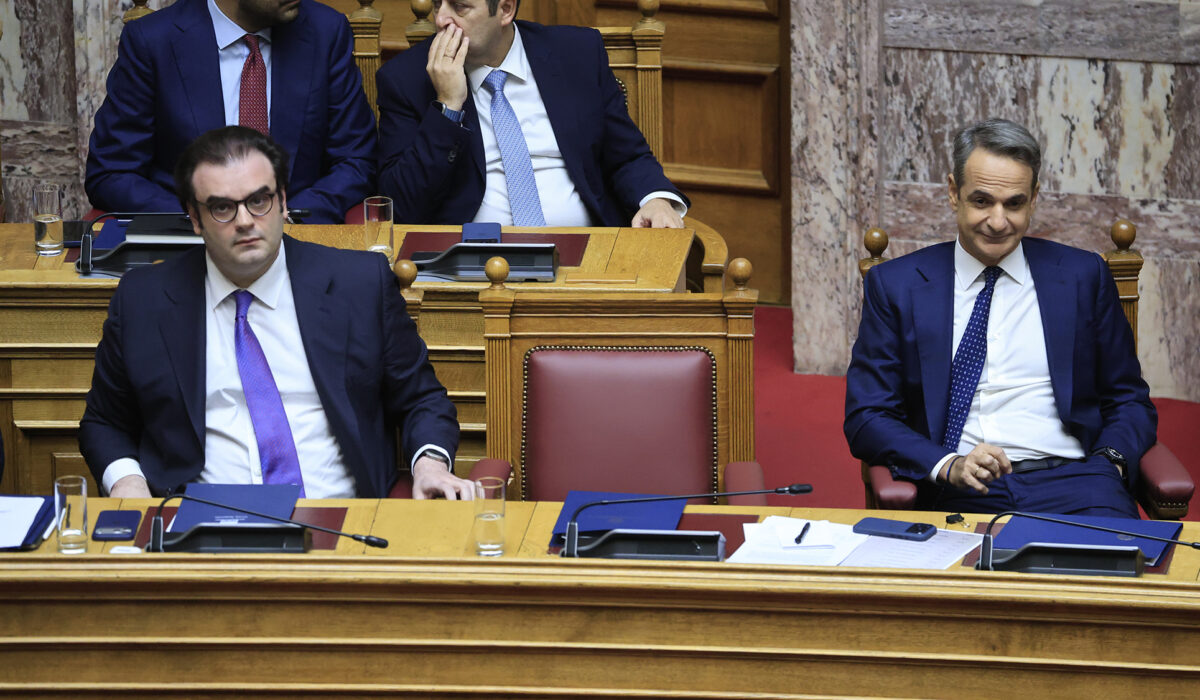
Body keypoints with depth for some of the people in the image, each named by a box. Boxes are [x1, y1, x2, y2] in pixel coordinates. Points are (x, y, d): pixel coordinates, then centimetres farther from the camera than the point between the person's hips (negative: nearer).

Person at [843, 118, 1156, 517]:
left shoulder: (1083, 277, 13)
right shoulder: (895, 286, 10)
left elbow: (1128, 400, 17)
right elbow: (865, 418, 5)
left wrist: (1108, 463, -5)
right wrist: (948, 466, -13)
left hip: (1069, 481, 1)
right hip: (957, 494, -1)